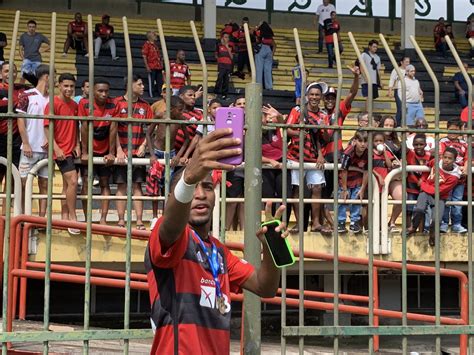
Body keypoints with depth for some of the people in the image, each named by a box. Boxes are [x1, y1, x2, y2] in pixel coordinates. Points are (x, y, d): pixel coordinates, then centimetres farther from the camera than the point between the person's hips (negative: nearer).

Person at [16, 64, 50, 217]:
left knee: (44, 184, 4)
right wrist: (26, 144, -11)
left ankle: (42, 218, 7)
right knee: (23, 182, -3)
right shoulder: (27, 95, -1)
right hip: (30, 148, -4)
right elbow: (21, 121, -4)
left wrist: (50, 138, -8)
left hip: (46, 148, 4)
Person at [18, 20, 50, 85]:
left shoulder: (40, 36, 5)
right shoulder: (23, 36, 7)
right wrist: (23, 58, -6)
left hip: (37, 60, 0)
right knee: (23, 75, -12)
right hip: (27, 59, 0)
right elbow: (20, 49, 8)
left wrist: (43, 50, 0)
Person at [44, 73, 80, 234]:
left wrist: (77, 145, 3)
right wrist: (56, 148, -17)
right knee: (73, 181, -16)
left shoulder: (74, 105, 9)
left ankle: (64, 218, 20)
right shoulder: (53, 104, -10)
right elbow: (47, 128, -12)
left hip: (72, 150, 7)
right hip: (61, 150, -7)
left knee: (67, 184, 12)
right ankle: (73, 218, -8)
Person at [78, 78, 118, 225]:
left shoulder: (112, 105, -10)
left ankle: (103, 219, 0)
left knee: (105, 184, 1)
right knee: (86, 182, -6)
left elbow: (113, 129, -10)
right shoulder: (85, 103, -14)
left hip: (105, 151, 1)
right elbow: (84, 128, -13)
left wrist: (111, 153, -11)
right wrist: (84, 152, -13)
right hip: (89, 150, -1)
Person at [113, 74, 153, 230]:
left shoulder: (144, 105, 9)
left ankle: (139, 221, 3)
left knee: (137, 185, 3)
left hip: (138, 151, 3)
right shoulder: (118, 103, -2)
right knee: (122, 186, 2)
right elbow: (113, 128, -6)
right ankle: (121, 220, 5)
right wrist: (119, 150, -12)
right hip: (122, 152, -3)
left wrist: (143, 146, -5)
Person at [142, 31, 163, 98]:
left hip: (159, 67, 7)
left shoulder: (156, 45, 20)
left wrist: (161, 64, 14)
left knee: (160, 82, 7)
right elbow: (144, 56, -9)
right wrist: (147, 66, -15)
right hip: (151, 67, -7)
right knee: (151, 82, -2)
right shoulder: (147, 44, -4)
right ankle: (151, 96, 1)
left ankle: (159, 94, 13)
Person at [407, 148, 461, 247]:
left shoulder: (454, 176, -17)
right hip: (426, 192, 2)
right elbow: (427, 167, 21)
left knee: (436, 219, -26)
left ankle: (432, 232, 9)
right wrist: (423, 179, 12)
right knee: (419, 209, -31)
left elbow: (438, 191, -16)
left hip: (439, 197, -2)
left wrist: (424, 185, -9)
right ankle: (413, 227, -1)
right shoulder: (435, 162, -6)